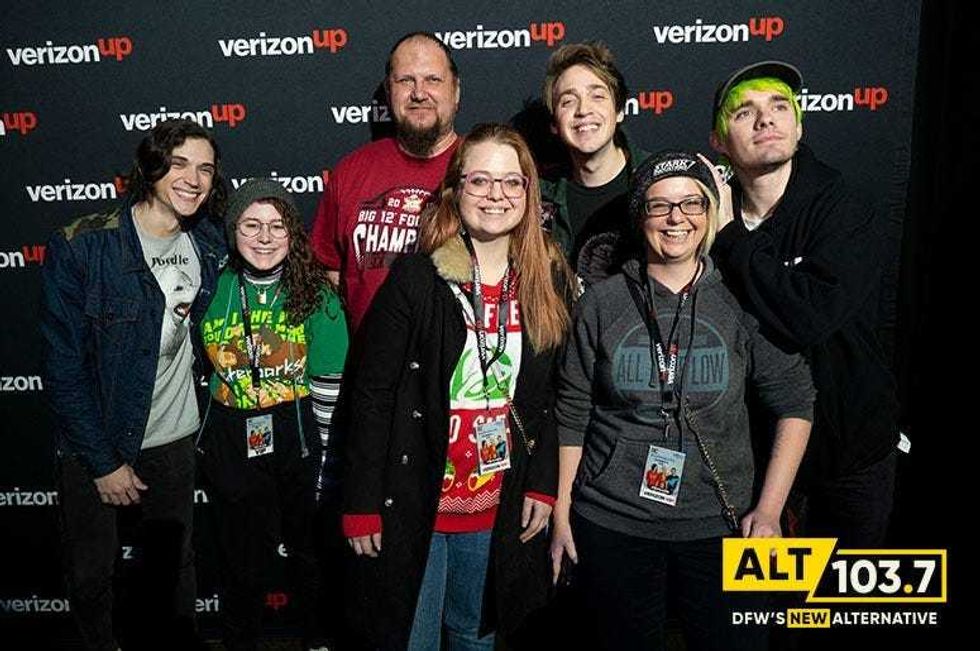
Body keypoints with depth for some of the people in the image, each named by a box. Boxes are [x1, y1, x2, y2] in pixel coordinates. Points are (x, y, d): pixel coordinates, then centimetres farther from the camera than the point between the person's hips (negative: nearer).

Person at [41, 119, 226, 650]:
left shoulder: (208, 247, -2)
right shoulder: (82, 247, -16)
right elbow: (64, 365, -15)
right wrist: (103, 461, -14)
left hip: (174, 440, 4)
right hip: (93, 445, -3)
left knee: (172, 568, 16)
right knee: (90, 575, 13)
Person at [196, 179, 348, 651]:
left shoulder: (316, 295, -9)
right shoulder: (214, 288, -2)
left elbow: (330, 389, -8)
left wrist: (325, 468, -8)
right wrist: (201, 439, 10)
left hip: (298, 440, -1)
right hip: (230, 447, 2)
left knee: (309, 554, 16)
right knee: (241, 563, 16)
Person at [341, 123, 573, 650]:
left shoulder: (550, 281, 0)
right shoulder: (415, 278, -12)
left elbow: (551, 396, 6)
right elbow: (372, 394, -10)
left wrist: (543, 484, 2)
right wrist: (362, 505, -10)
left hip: (500, 507, 4)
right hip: (412, 506, -3)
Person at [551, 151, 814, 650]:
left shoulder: (741, 302, -1)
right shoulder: (601, 304, -1)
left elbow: (795, 403, 3)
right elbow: (572, 414, 2)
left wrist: (769, 510, -2)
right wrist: (562, 513, 2)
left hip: (719, 526, 0)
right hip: (609, 524, 0)